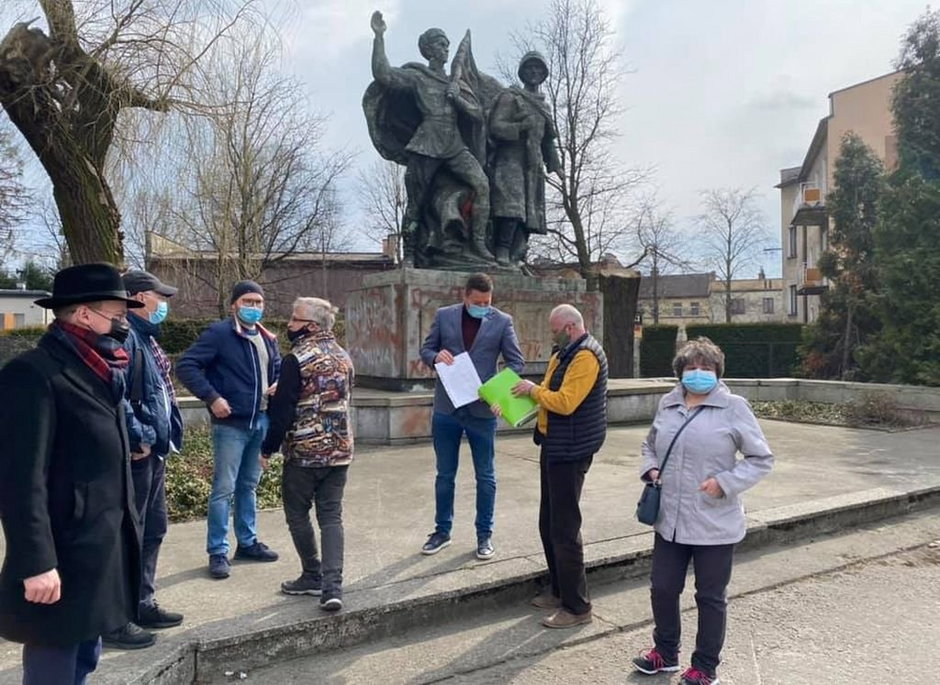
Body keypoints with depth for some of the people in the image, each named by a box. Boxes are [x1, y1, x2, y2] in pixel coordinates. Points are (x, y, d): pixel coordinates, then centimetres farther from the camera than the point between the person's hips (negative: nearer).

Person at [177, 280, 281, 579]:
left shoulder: (268, 339, 12)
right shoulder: (219, 333, -10)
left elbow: (279, 369, 25)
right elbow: (186, 366, -15)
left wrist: (278, 385, 2)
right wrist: (212, 397, -20)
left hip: (261, 421, 7)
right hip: (231, 423, -7)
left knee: (249, 486, 16)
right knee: (224, 488, -2)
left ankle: (247, 542, 28)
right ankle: (218, 552, 9)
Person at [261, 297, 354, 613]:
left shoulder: (297, 359, -13)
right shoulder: (343, 357, 8)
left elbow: (283, 409, -14)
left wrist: (268, 448, -4)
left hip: (304, 451, -6)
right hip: (339, 449, 6)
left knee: (297, 514, 12)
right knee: (331, 516, 7)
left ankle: (313, 577, 22)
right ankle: (332, 587, 1)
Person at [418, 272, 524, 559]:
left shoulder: (502, 321, -2)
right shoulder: (444, 315, 2)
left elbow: (516, 361, -2)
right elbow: (425, 350, 8)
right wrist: (437, 356, -16)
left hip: (482, 408, -1)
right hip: (446, 407, 2)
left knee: (485, 476, 8)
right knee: (445, 474, 13)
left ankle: (484, 534, 23)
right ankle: (442, 530, 28)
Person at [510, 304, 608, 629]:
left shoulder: (586, 357, -18)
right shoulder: (565, 354, 14)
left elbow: (565, 402, -25)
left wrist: (533, 389, -12)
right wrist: (530, 394, 4)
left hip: (570, 451, -10)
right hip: (554, 446, 10)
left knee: (565, 529, -4)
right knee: (548, 523, 17)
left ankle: (576, 606, 8)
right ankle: (558, 590, 31)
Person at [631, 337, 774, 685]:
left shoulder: (734, 408, -9)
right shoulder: (667, 404, 6)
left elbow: (762, 458, -6)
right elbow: (650, 444, 21)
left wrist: (726, 482, -18)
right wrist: (650, 468, 1)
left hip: (714, 525, -4)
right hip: (670, 520, 5)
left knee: (710, 597, 11)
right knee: (662, 588, 15)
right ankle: (665, 652, 38)